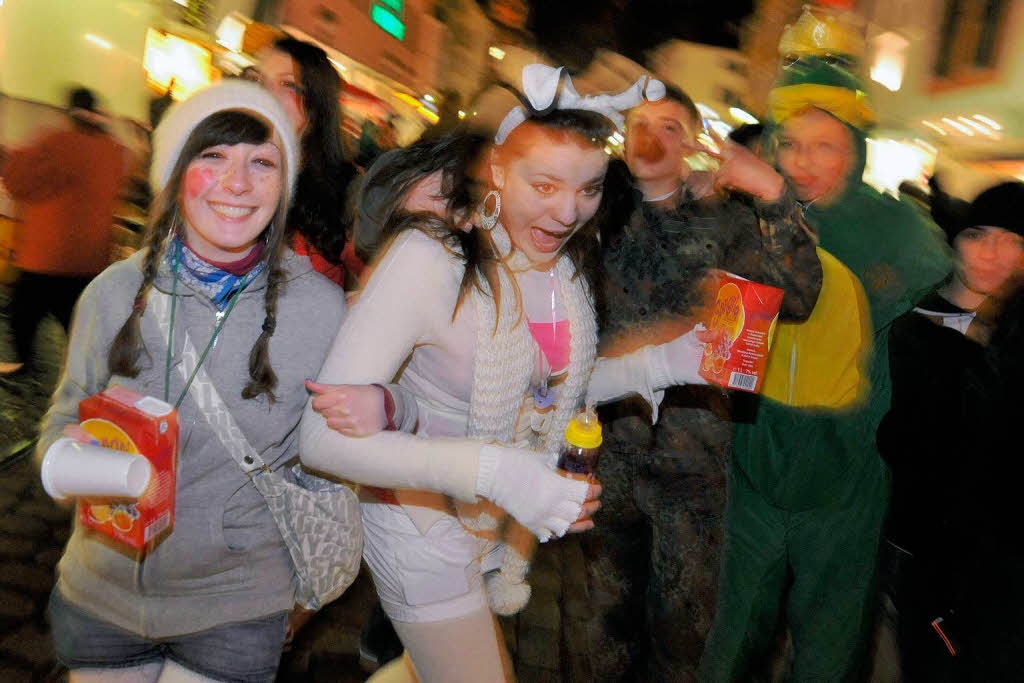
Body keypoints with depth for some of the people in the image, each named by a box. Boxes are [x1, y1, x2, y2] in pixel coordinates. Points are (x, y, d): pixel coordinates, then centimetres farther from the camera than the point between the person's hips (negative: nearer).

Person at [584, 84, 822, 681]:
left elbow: (798, 299, -10)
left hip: (690, 447, -1)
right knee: (611, 603, 18)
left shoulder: (724, 217, 2)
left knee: (682, 621, 12)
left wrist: (776, 196, -18)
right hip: (605, 439, 1)